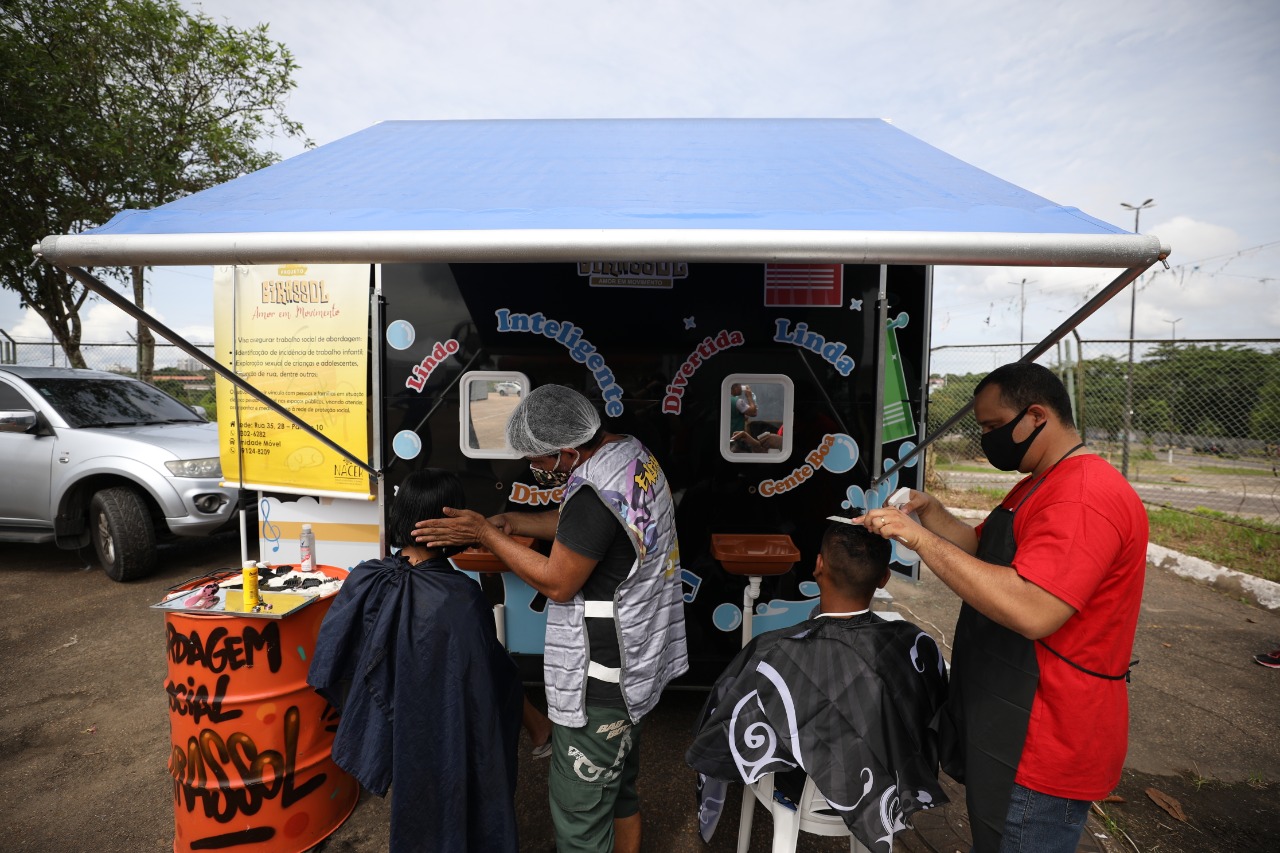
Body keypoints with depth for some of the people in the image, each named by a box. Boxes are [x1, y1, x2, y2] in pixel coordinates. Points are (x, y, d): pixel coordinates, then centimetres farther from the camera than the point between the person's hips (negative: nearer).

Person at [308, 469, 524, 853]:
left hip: (389, 732, 4)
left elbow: (330, 664, -4)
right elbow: (493, 679, -20)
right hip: (444, 741, -4)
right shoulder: (463, 598, -31)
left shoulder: (362, 580, -18)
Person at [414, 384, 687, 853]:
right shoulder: (631, 452, 2)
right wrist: (510, 522, 1)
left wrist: (485, 534, -14)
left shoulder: (596, 491, -29)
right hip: (635, 662, 10)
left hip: (601, 680, -10)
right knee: (618, 787, 27)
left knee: (579, 814, 9)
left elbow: (558, 583, -20)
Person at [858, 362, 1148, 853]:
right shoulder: (1038, 486, 12)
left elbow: (1032, 612, -34)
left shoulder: (1086, 497, -24)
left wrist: (920, 538, -32)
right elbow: (983, 551, 18)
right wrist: (928, 510, 2)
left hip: (1044, 752, -10)